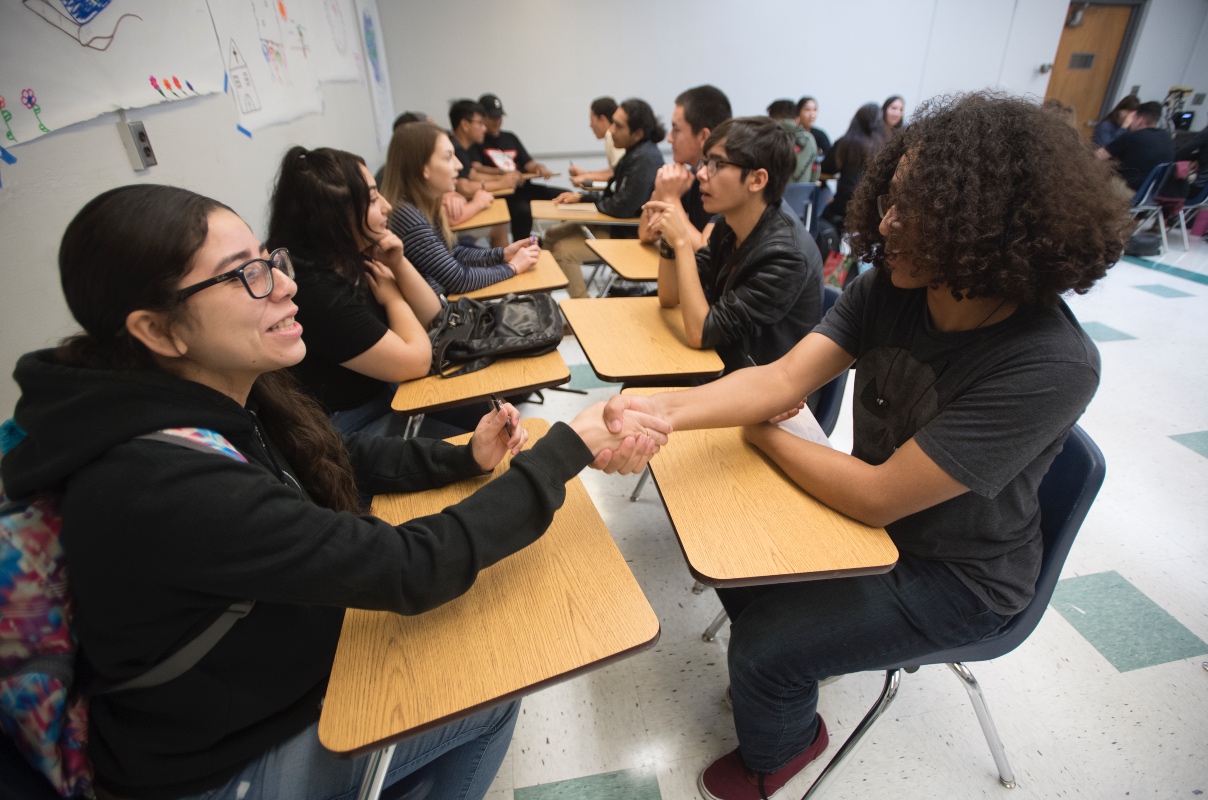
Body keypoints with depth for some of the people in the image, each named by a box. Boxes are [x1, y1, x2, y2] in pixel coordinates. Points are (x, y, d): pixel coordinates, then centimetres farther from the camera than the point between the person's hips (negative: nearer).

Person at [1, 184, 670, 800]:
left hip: (272, 666, 7)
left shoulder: (215, 402, -11)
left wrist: (466, 458, -12)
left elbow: (341, 459, 3)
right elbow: (410, 569, -37)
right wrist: (569, 448, -31)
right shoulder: (159, 484, -37)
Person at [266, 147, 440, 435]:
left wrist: (398, 264, -11)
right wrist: (392, 296, -7)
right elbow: (416, 361, -22)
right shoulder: (314, 291, -28)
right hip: (352, 428, -8)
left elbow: (432, 319, 5)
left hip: (381, 394, 8)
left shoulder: (350, 257, -2)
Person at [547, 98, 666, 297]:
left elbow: (622, 207, -27)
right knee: (553, 235, 13)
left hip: (630, 235, -10)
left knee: (564, 251, -20)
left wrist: (595, 202, -6)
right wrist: (581, 196, 5)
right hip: (617, 224, 10)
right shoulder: (634, 152, 5)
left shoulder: (645, 158, -25)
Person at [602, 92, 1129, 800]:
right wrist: (668, 410, -36)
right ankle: (783, 679, 38)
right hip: (875, 513, 6)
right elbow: (787, 376, -20)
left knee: (763, 649, -10)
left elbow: (875, 496, -31)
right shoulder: (890, 287, -14)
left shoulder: (1049, 367, -32)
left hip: (956, 575, -6)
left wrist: (763, 432, -18)